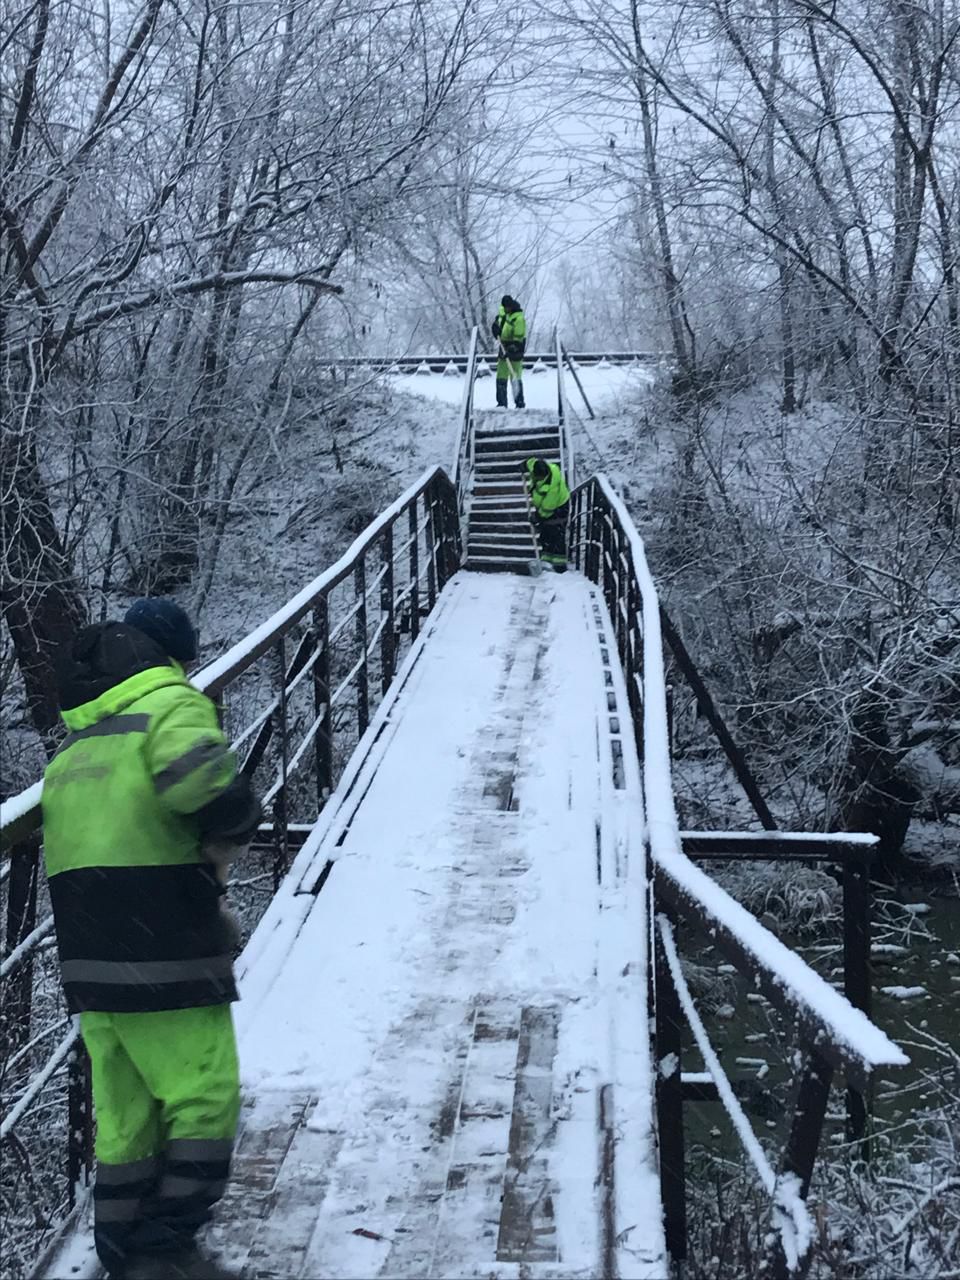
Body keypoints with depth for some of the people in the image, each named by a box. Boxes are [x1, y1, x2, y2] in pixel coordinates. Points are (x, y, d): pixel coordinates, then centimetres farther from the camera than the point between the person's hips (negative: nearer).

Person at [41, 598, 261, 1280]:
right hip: (163, 952, -8)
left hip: (88, 955, 8)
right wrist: (238, 821, -8)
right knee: (205, 1099, 1)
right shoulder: (171, 703, -7)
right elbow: (198, 774, -28)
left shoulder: (77, 735, 20)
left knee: (125, 1111, 15)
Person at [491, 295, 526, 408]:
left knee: (515, 378, -6)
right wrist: (496, 324, 8)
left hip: (515, 348, -8)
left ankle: (520, 403, 2)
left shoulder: (518, 318, -21)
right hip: (504, 346, 8)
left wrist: (512, 350, -30)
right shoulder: (503, 310, 3)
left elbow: (518, 338, -23)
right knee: (501, 376, 6)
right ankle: (501, 403, 11)